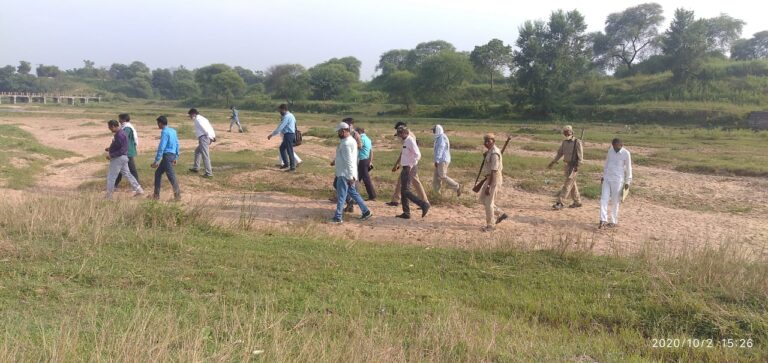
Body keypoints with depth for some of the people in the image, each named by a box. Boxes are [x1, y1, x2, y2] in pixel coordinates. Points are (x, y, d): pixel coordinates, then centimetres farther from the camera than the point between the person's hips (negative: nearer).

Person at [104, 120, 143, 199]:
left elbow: (122, 150, -26)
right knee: (127, 174, 15)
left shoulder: (119, 135, -22)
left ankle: (108, 196, 9)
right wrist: (110, 149, 13)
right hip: (123, 157, 10)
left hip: (118, 158, -10)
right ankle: (138, 189, 15)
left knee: (111, 177, 0)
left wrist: (111, 155, -22)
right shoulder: (121, 133, 10)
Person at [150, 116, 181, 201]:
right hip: (172, 155, 9)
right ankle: (156, 194, 18)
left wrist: (156, 160, -16)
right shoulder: (173, 131, 12)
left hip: (167, 156, -9)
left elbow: (161, 147, -17)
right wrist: (176, 157, 21)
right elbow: (177, 144, 15)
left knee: (171, 176, -5)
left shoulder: (164, 132, -13)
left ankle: (178, 195, -2)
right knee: (158, 173, 16)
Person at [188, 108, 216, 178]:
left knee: (205, 155, -10)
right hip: (203, 138, 11)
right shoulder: (202, 118, 21)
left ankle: (209, 173, -10)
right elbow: (210, 127, 15)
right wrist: (213, 136, 6)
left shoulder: (198, 119, -9)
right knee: (197, 151, 28)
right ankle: (196, 167, 39)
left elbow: (205, 128, -20)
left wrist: (210, 137, -25)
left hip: (203, 138, -11)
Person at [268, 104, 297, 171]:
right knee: (282, 148, 18)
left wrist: (272, 134, -11)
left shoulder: (286, 116, -15)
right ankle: (286, 164, 21)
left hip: (288, 135, -10)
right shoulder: (290, 115, 16)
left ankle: (293, 167, -1)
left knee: (289, 151, -5)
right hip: (290, 134, 10)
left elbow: (280, 127, -16)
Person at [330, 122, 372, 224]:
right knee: (353, 193, 16)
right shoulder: (351, 140, 12)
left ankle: (338, 217, 2)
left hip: (344, 174, -10)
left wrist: (350, 176, -25)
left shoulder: (346, 143, -20)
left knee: (341, 196, -3)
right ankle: (366, 211, 19)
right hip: (348, 174, 10)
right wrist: (336, 161, 18)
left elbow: (349, 161, -24)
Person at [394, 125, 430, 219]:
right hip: (406, 168, 10)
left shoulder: (410, 141, -16)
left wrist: (410, 166, -25)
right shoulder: (406, 141, 14)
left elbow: (417, 155, -24)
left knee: (406, 191, -11)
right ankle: (406, 213, 15)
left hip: (409, 169, -10)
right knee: (403, 191, 11)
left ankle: (423, 205, -10)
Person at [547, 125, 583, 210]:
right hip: (567, 165, 7)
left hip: (574, 166, -7)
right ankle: (577, 202, 27)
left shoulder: (577, 142, -11)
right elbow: (559, 153, 20)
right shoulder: (564, 142, 10)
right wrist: (552, 162, 20)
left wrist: (578, 165, -22)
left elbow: (580, 155, -14)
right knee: (572, 184, 15)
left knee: (567, 184, -10)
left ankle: (560, 203, -14)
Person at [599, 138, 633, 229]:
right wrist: (603, 175, 19)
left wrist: (627, 181, -3)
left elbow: (628, 168, -4)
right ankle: (603, 220, -3)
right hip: (607, 179, 5)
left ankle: (613, 221, 14)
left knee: (615, 201, 3)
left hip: (618, 180, -5)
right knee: (604, 199, -3)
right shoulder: (610, 150, 6)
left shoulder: (626, 153, -9)